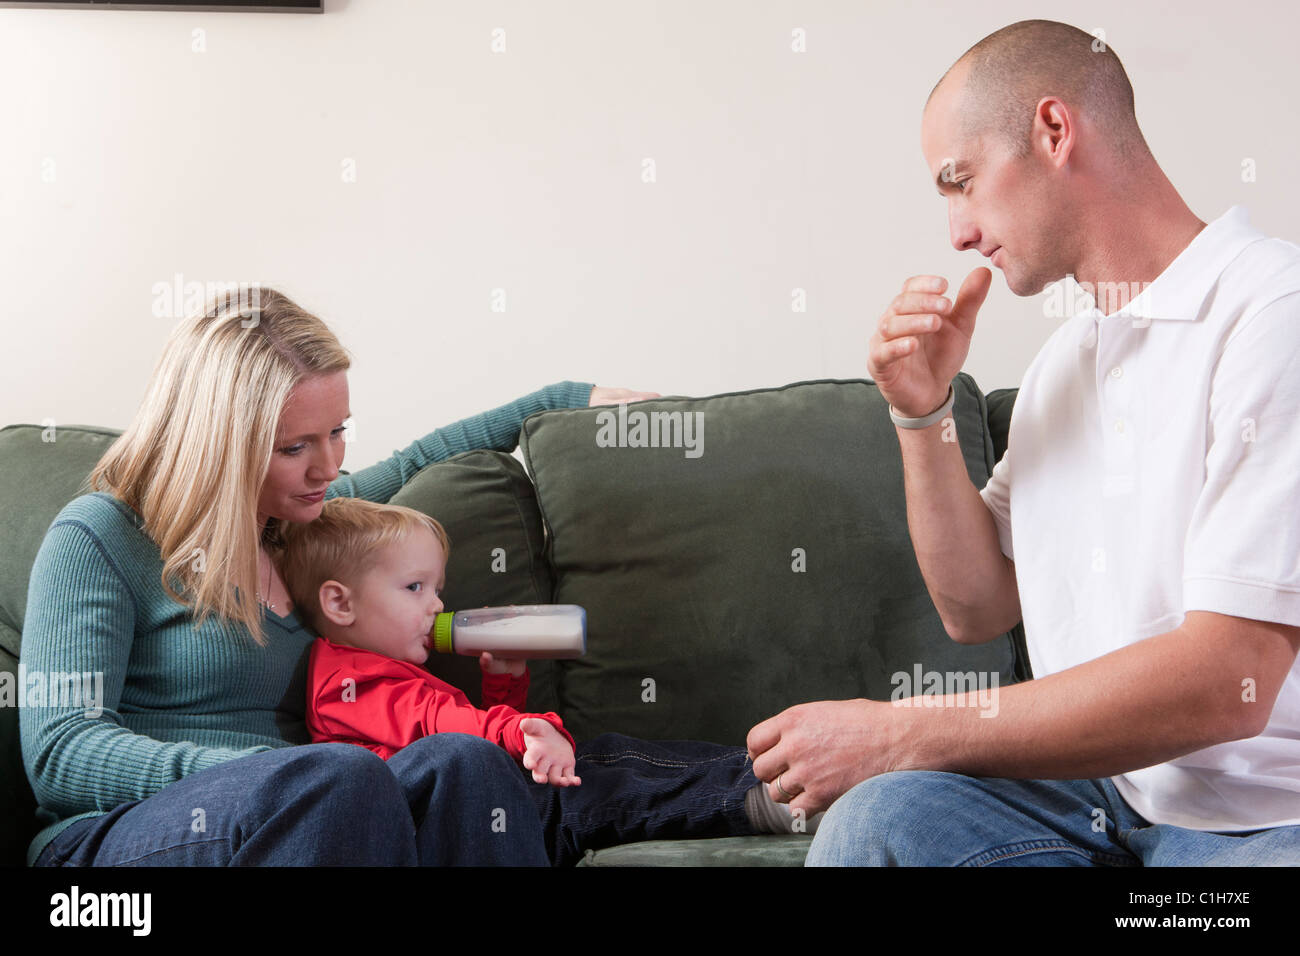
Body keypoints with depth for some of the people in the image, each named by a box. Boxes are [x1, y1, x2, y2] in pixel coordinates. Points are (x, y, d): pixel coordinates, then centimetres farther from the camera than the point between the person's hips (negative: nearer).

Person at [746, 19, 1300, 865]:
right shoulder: (1063, 360, 14)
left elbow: (1223, 683, -22)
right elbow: (978, 609, 16)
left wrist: (899, 735, -18)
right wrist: (924, 415, 1)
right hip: (1106, 784, 6)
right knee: (879, 815, -23)